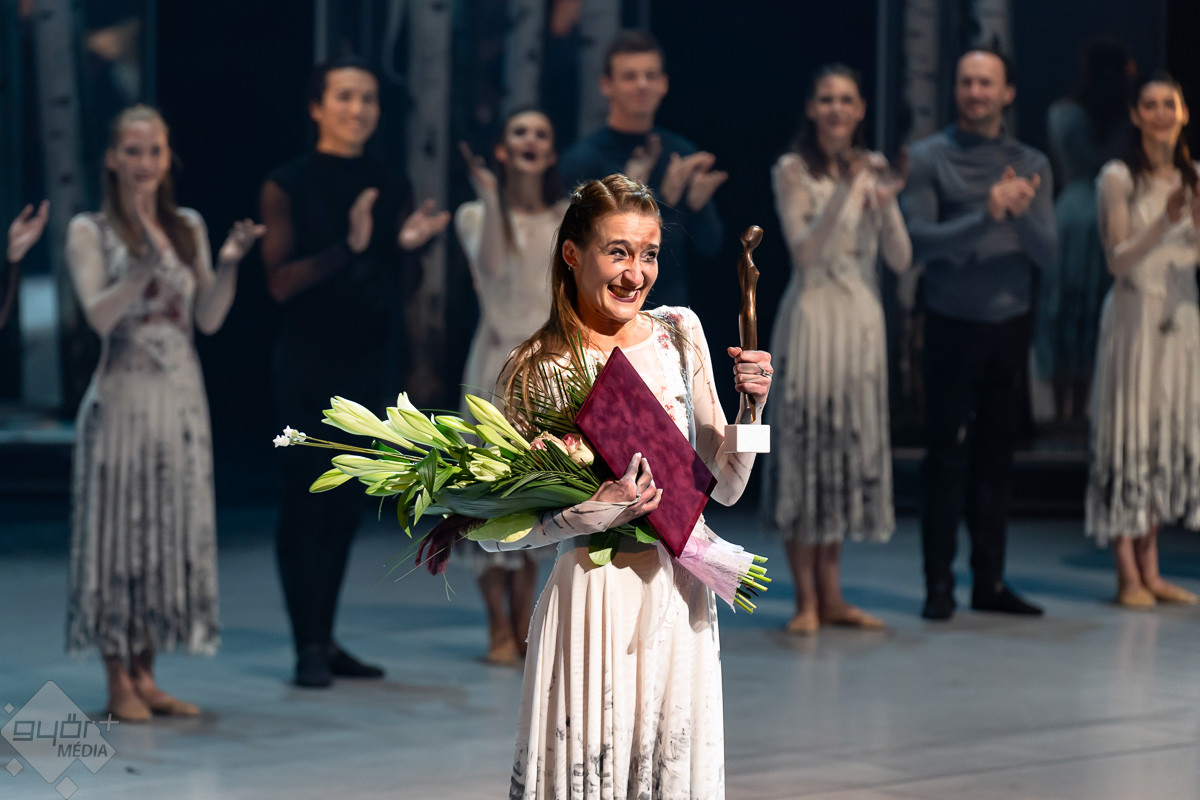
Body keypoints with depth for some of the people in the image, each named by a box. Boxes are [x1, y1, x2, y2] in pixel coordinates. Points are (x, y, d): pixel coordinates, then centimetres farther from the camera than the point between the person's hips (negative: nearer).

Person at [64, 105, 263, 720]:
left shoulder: (188, 227, 11)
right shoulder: (90, 232, -2)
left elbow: (209, 319, 7)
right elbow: (99, 316, -13)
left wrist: (229, 263, -7)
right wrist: (145, 267, -25)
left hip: (182, 396, 5)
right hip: (124, 395, -5)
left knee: (173, 531, 6)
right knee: (119, 529, -2)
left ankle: (145, 674, 14)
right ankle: (119, 682, 3)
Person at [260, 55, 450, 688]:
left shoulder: (386, 187, 10)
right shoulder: (288, 186, -5)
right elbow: (280, 281, -13)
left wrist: (408, 243, -4)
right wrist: (348, 245, -24)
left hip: (366, 362, 5)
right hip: (308, 364, -5)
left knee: (346, 505, 9)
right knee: (306, 500, -4)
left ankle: (326, 638, 16)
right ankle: (308, 646, -2)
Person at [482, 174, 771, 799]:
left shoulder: (678, 332, 6)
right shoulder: (539, 367, -5)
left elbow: (727, 487, 10)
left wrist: (750, 406, -5)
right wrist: (595, 511, -20)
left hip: (680, 598, 4)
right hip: (594, 599, -3)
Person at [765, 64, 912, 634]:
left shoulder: (873, 168, 9)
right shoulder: (793, 171, -3)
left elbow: (901, 259, 3)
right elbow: (803, 251, -14)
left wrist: (884, 203, -13)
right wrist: (844, 192, -22)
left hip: (862, 319, 5)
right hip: (813, 315, -5)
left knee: (852, 447, 7)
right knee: (804, 448, -4)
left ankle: (832, 596, 15)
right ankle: (806, 599, 1)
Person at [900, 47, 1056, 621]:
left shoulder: (1032, 164, 9)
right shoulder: (928, 158, -1)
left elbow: (1047, 254, 2)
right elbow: (918, 239, -13)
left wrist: (1023, 211, -18)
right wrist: (987, 215, -23)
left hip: (1011, 324, 3)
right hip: (953, 325, -3)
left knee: (996, 456, 7)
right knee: (947, 454, -3)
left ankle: (990, 580, 13)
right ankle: (938, 584, 2)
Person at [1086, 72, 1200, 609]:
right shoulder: (1118, 178, -6)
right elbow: (1118, 259, -10)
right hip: (1135, 316, -6)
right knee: (1129, 434, -6)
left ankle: (1151, 570, 14)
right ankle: (1129, 577, -4)